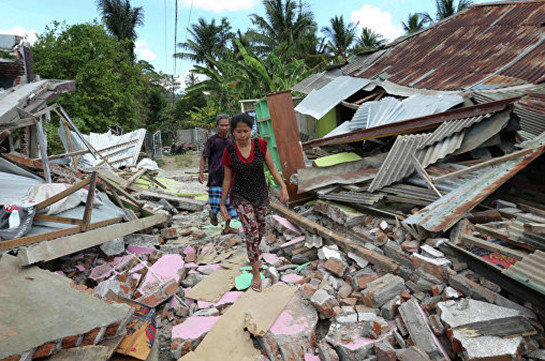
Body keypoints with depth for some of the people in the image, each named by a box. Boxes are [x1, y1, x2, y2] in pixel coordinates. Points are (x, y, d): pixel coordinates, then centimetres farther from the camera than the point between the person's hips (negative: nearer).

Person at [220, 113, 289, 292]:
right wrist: (222, 204, -1)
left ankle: (253, 254, 50)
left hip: (260, 195, 3)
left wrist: (283, 186, -18)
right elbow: (227, 179, -4)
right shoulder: (229, 151, -12)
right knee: (252, 233, -12)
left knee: (260, 231, 19)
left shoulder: (260, 144, -11)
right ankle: (256, 273, 6)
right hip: (241, 197, -3)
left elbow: (272, 167, -5)